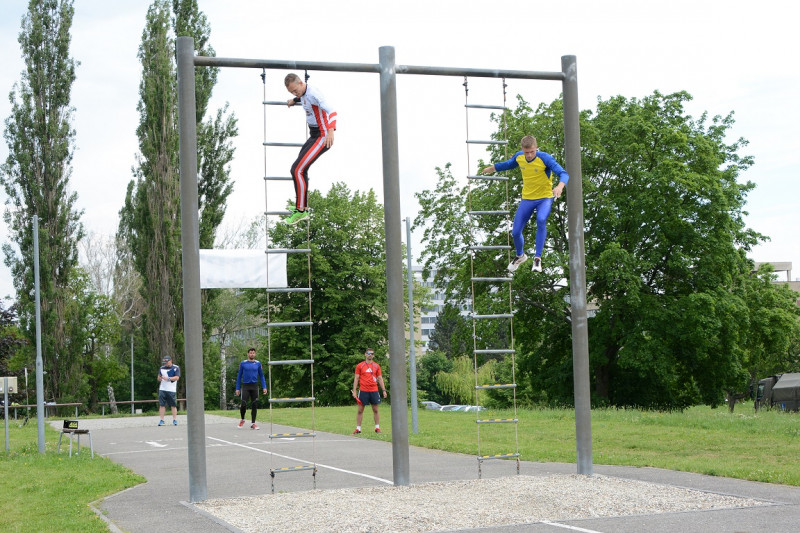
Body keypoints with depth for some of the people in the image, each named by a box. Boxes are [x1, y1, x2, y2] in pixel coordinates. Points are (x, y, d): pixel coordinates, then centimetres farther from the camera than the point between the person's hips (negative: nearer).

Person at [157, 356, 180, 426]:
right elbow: (159, 378, 16)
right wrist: (159, 378, -9)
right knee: (162, 405, -3)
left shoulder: (176, 368, 1)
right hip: (162, 389, 3)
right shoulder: (162, 368, 14)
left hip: (171, 390, -3)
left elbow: (177, 377, -9)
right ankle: (161, 420, -1)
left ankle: (175, 420, 5)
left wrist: (168, 378, -20)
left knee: (173, 405, -2)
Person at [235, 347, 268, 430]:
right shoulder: (243, 363, 4)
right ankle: (242, 419, 17)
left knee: (254, 405, 0)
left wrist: (264, 387, 3)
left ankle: (253, 423, 7)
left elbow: (261, 376, 12)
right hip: (245, 386, -2)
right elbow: (239, 376, 8)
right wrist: (237, 388, 3)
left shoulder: (258, 363, 8)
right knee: (244, 405, -9)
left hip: (254, 386, 2)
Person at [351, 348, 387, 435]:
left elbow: (380, 378, 11)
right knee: (360, 410, 1)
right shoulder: (359, 366, 3)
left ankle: (377, 428, 11)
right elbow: (356, 378, 3)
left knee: (375, 410, 4)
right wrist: (354, 391, -2)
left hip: (374, 391, 1)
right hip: (363, 391, -1)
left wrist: (384, 390, 3)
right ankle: (358, 428, 5)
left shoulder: (376, 366, 8)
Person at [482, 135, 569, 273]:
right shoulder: (519, 157, -5)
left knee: (541, 220, -36)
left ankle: (537, 258, -28)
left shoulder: (545, 158, -21)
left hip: (544, 198, -5)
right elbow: (508, 164, 19)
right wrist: (491, 168, 32)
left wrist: (560, 186, -50)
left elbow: (563, 174, -29)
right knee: (515, 232, 3)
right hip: (527, 199, 5)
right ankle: (520, 256, 36)